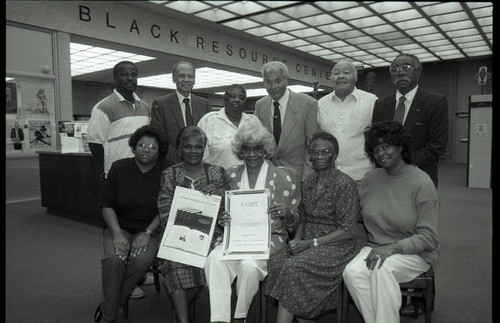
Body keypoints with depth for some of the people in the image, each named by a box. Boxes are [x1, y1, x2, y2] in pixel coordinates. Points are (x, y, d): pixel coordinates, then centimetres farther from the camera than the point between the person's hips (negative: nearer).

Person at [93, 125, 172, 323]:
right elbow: (107, 206, 2)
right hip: (120, 227, 1)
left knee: (142, 259, -29)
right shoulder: (119, 168, 2)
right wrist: (118, 234, -12)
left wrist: (148, 233, -14)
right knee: (113, 259, -28)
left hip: (151, 229, -1)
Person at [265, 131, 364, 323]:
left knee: (294, 267, -28)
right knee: (276, 262, -20)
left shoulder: (344, 184, -9)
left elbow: (348, 231, -12)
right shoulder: (308, 183, 12)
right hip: (308, 242, 6)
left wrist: (312, 243, -16)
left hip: (337, 245, -6)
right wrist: (297, 240, -2)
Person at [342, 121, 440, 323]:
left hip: (414, 253, -3)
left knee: (381, 269, -32)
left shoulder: (422, 183, -9)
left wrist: (393, 247, -23)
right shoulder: (370, 179, 6)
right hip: (375, 247, 4)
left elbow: (428, 237, -11)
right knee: (352, 272, -25)